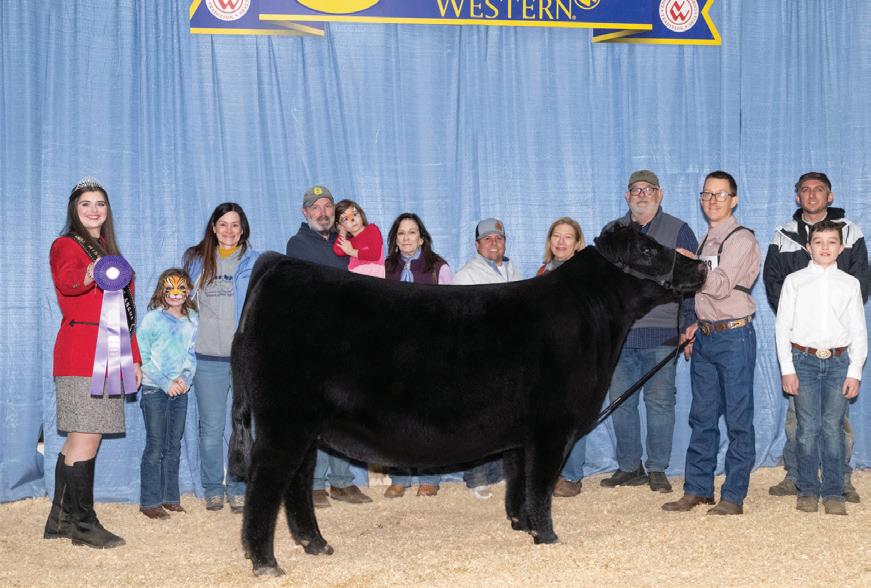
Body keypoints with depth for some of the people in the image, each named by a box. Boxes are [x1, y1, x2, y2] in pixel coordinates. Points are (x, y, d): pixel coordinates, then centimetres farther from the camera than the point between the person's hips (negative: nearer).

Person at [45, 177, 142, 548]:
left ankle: (61, 519, 17)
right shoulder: (66, 245, -2)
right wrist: (87, 275, -50)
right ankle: (84, 524, -4)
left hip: (109, 355, 8)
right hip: (80, 353, -8)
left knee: (80, 439, 10)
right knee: (86, 437, -9)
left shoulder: (110, 253, 22)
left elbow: (125, 311, 22)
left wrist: (133, 357, 18)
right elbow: (65, 279, -27)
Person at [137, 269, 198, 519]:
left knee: (174, 446, 10)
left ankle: (170, 497, 19)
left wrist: (186, 378, -7)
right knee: (155, 447, -2)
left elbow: (192, 354, 10)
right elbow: (143, 358, -9)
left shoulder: (192, 320, 6)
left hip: (180, 390, 5)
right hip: (155, 390, -4)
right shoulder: (152, 320, -8)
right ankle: (149, 501, 5)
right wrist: (166, 383, -14)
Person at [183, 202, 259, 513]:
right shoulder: (196, 260, 11)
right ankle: (213, 490, 17)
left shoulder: (255, 263, 5)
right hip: (208, 359, 1)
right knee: (211, 429, 5)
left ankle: (238, 489, 14)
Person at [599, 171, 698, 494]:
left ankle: (657, 470, 10)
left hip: (661, 334, -3)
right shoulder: (611, 232, 15)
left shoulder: (678, 231, 4)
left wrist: (687, 327, -7)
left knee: (660, 402, 0)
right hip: (617, 334, 4)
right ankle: (629, 467, 16)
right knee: (620, 403, 6)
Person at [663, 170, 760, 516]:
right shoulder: (708, 240, 17)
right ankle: (697, 489, 19)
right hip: (705, 336, 8)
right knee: (702, 417, 11)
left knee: (737, 420, -2)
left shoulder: (741, 239, -9)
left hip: (734, 336, -8)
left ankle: (733, 497, 3)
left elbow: (721, 286, -21)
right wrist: (697, 325, 14)